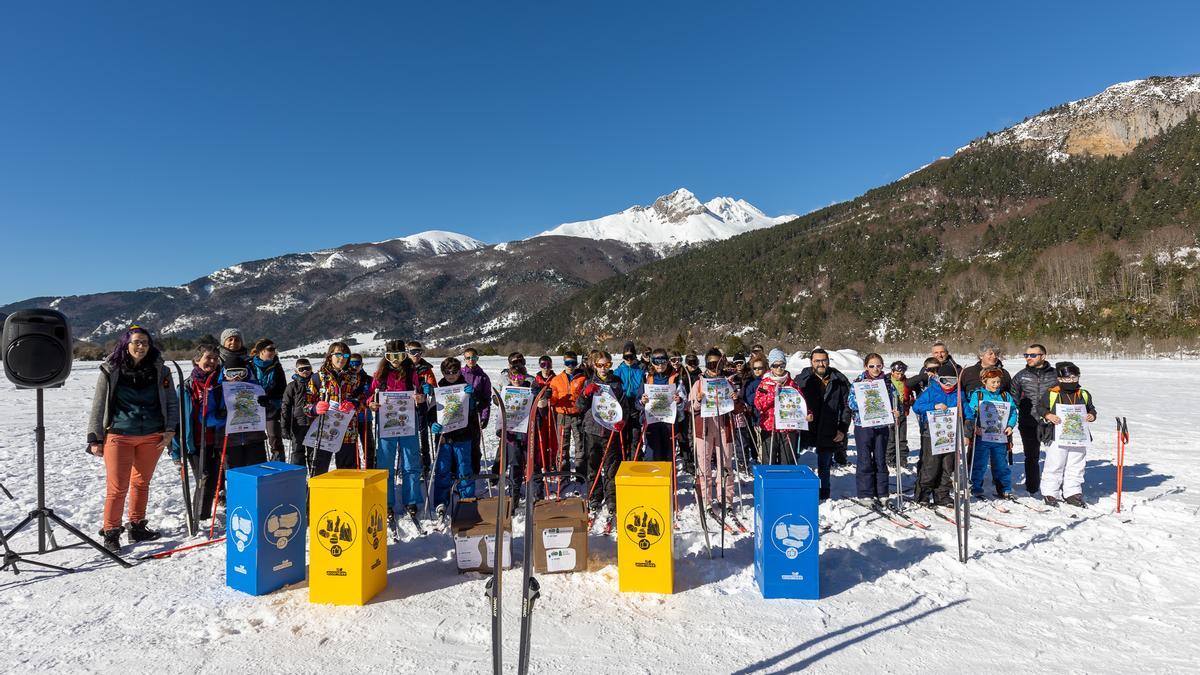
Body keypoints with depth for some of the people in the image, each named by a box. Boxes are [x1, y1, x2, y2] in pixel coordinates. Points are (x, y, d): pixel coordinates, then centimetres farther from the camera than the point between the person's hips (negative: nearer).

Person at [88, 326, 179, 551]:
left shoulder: (159, 371, 3)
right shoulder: (111, 371, -1)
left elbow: (172, 402, 9)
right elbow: (98, 406, 2)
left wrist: (170, 430, -2)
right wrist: (95, 439, 0)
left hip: (152, 436, 2)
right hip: (119, 436, -2)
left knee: (142, 483, 13)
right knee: (117, 487, -3)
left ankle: (137, 526, 27)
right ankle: (111, 533, 11)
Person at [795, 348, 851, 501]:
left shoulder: (839, 381, 1)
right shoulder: (803, 379, -1)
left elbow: (847, 407, 3)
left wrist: (843, 429, -2)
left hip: (829, 435, 1)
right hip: (807, 430, -1)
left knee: (824, 466, 15)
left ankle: (823, 495, 30)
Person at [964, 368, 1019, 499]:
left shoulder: (1006, 396, 8)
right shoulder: (977, 395, -2)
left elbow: (1013, 412, 9)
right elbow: (969, 413, -5)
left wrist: (1010, 426, -5)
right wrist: (974, 426, -18)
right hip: (982, 437, -3)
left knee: (1001, 464, 12)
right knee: (979, 465, 2)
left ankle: (1004, 489, 24)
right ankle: (976, 489, 11)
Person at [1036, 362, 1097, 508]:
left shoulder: (1084, 394, 8)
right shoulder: (1051, 394, -5)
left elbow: (1091, 408, 19)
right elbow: (1040, 408, 1)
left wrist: (1092, 415, -1)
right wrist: (1047, 415, -17)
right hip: (1057, 438, -4)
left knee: (1076, 467, 11)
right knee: (1054, 466, 2)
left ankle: (1072, 493, 22)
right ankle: (1050, 493, 10)